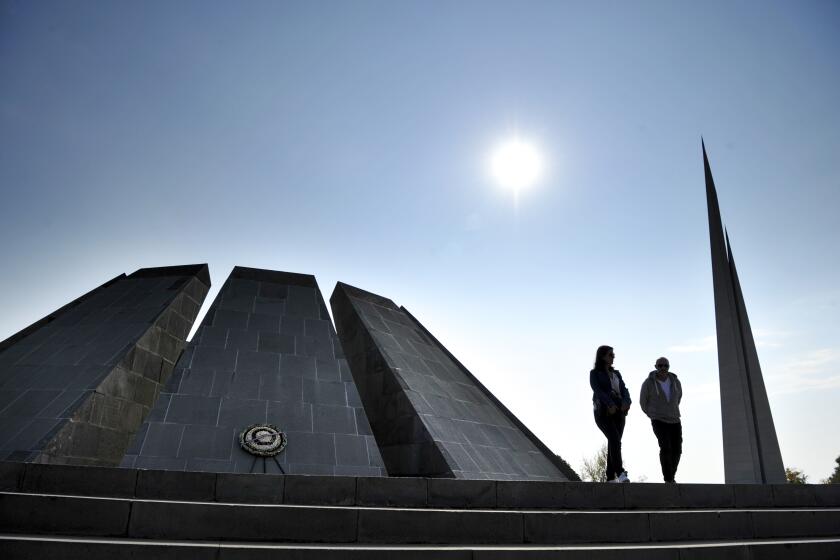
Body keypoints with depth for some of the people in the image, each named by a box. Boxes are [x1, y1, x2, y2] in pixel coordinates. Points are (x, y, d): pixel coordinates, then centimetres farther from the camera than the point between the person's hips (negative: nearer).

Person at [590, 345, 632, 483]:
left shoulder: (616, 373, 20)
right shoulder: (594, 373, 2)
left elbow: (624, 390, 6)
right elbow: (597, 390, -13)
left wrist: (626, 402, -16)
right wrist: (610, 404, -29)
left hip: (619, 412, 5)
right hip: (603, 411, -5)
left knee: (614, 443, 1)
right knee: (615, 440, -21)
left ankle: (610, 477, 6)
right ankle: (621, 473, -25)